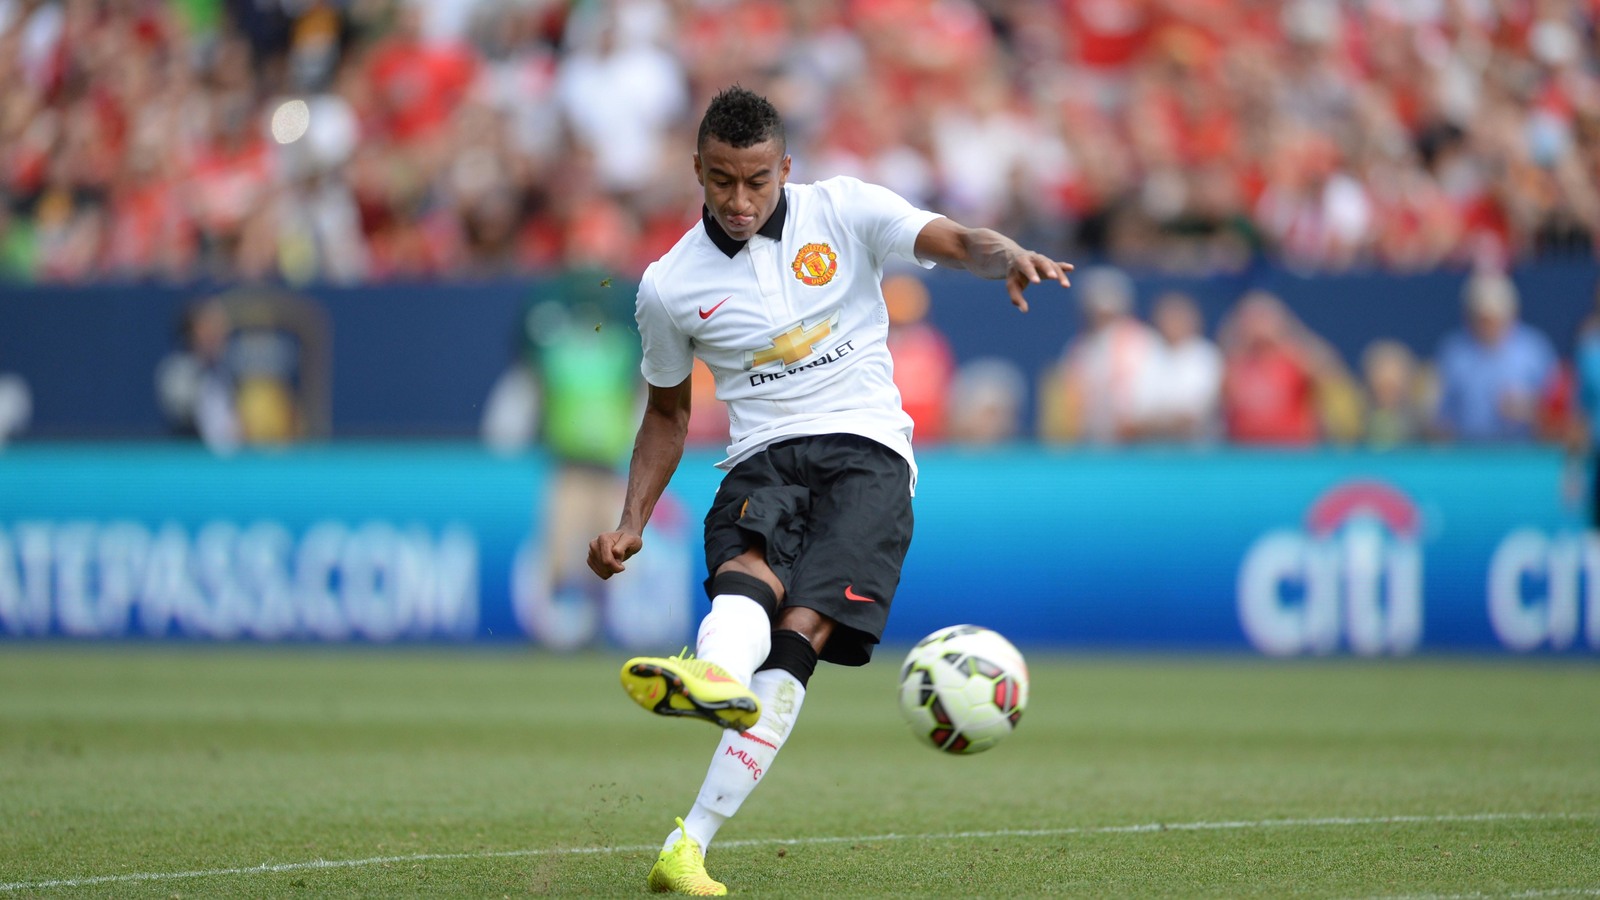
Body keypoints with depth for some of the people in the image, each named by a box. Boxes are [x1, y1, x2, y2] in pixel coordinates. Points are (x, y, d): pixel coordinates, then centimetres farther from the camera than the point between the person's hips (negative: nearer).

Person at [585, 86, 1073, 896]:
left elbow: (954, 242, -7)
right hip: (763, 460, 2)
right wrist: (631, 523, 9)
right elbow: (667, 412, 20)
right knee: (748, 568, -34)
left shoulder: (843, 211, 2)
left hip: (864, 449, -2)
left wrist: (1008, 256, -31)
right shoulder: (669, 287, 7)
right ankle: (712, 677, -71)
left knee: (801, 629, -24)